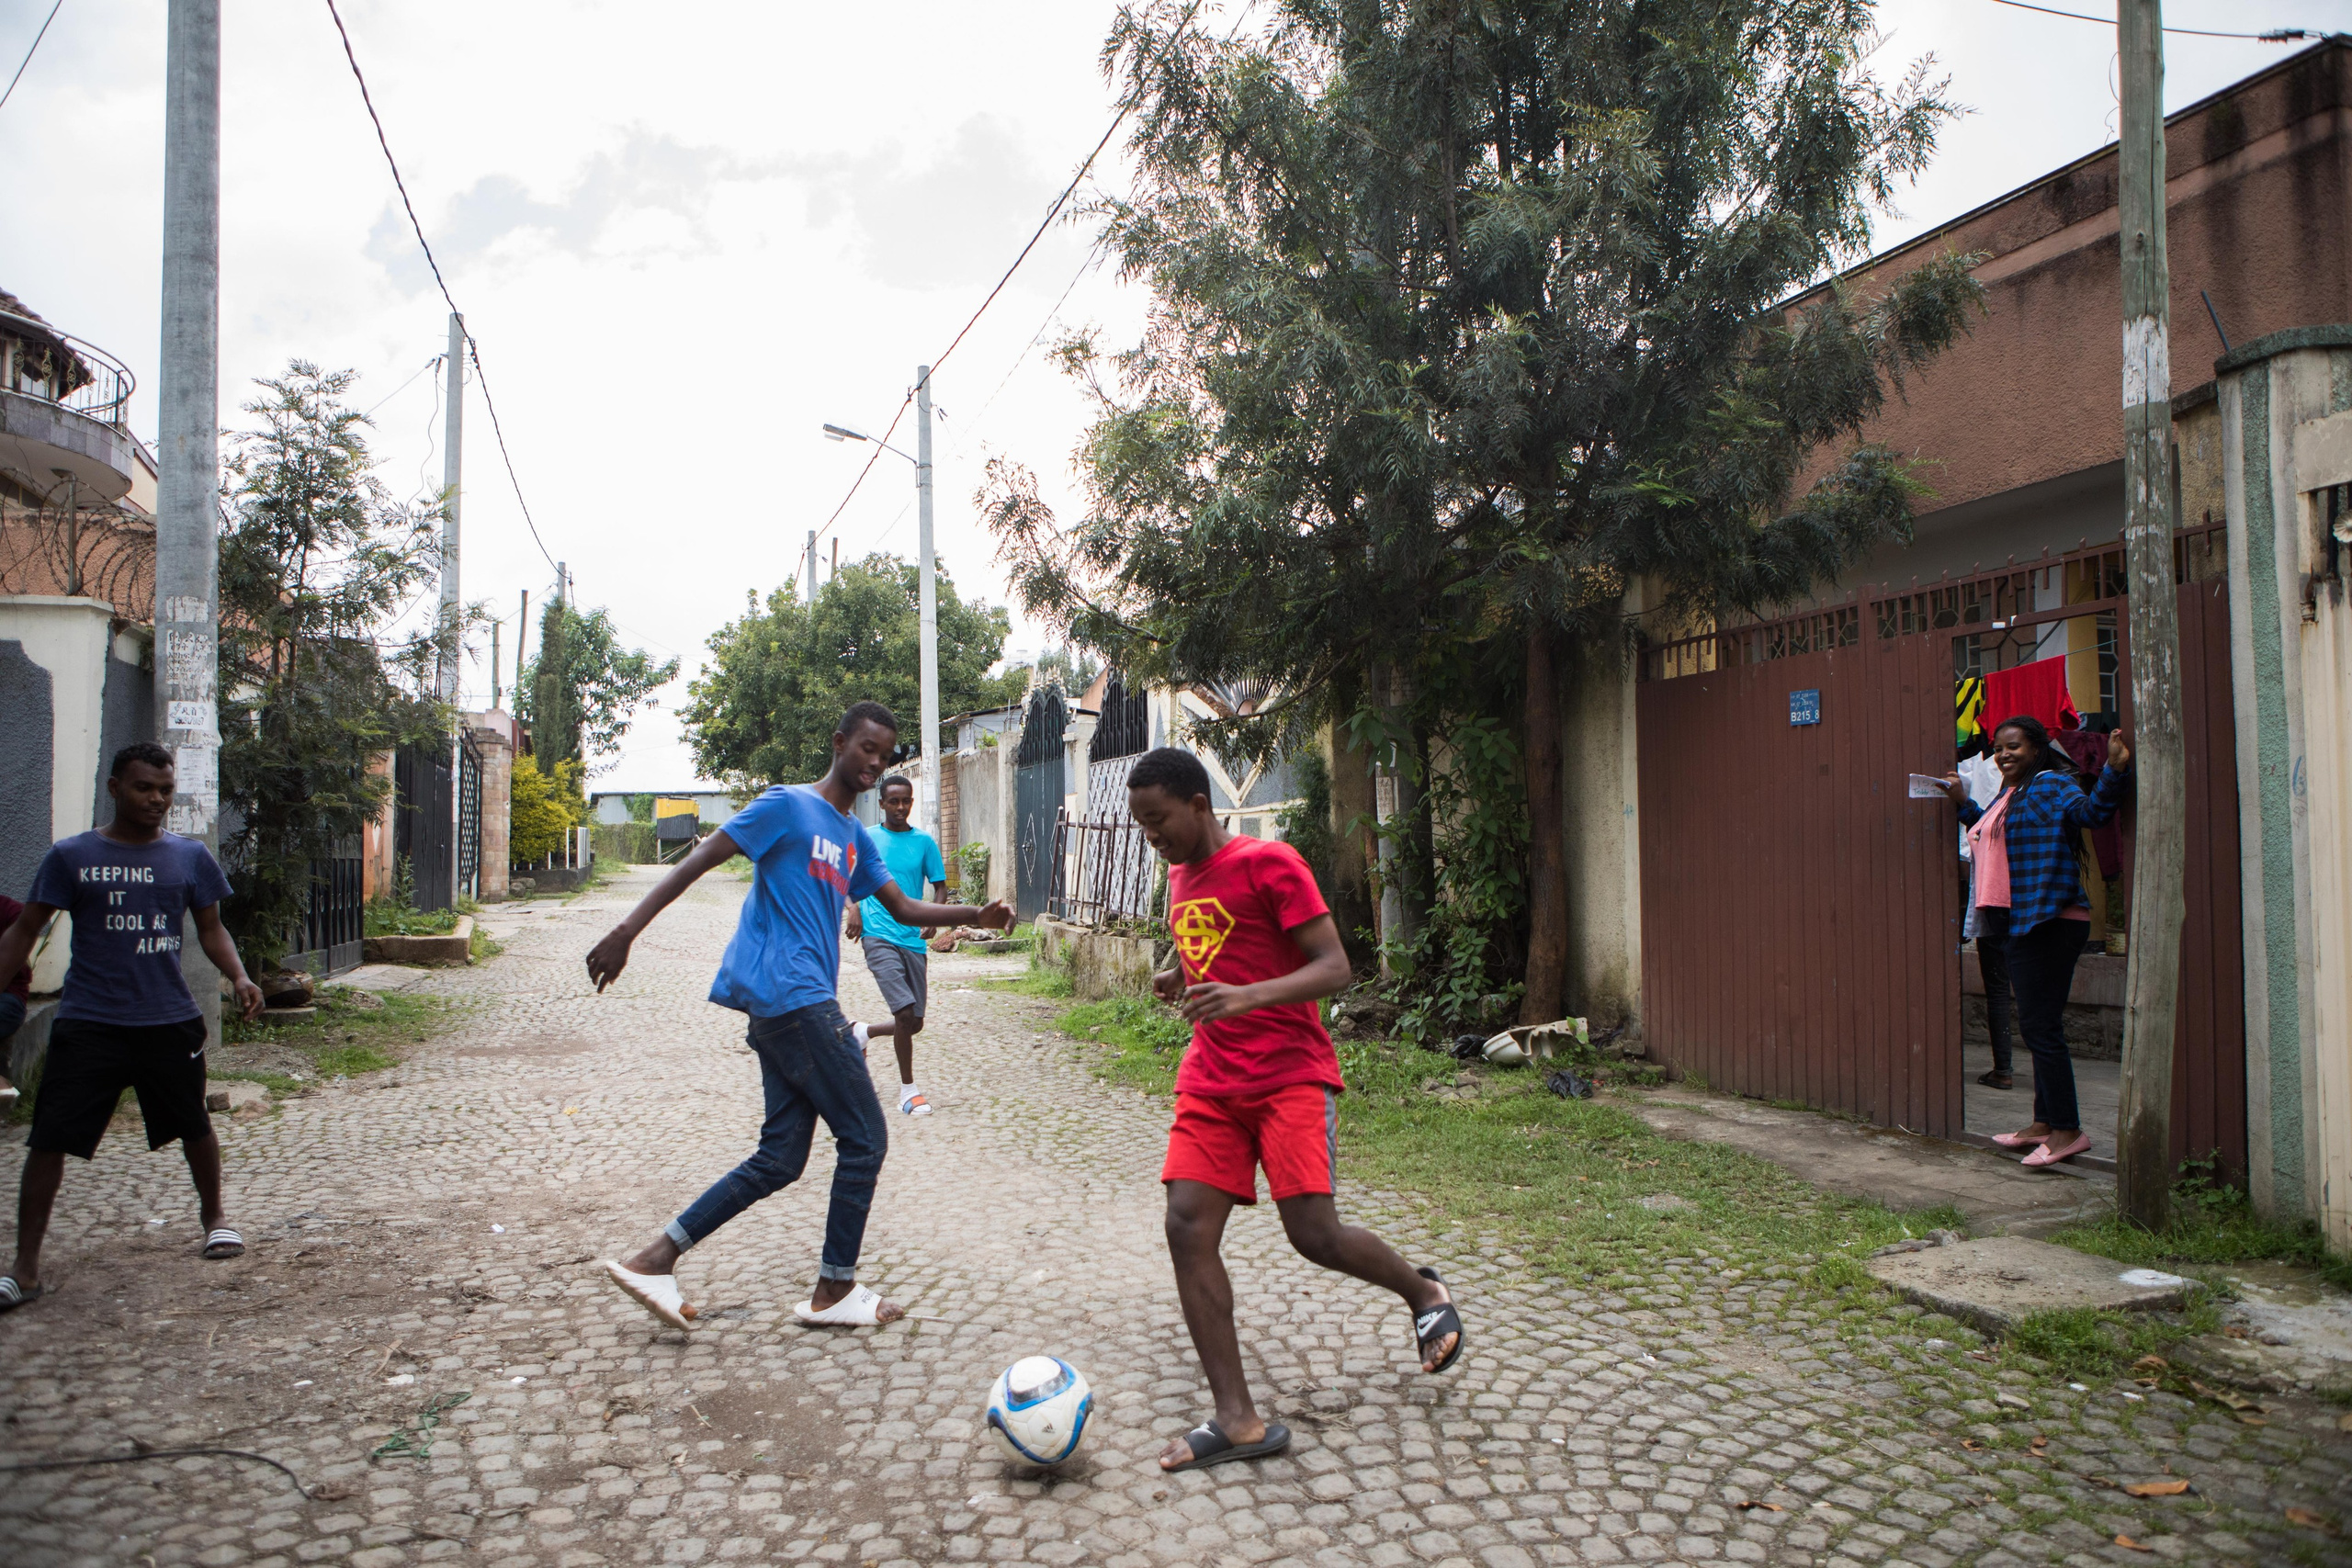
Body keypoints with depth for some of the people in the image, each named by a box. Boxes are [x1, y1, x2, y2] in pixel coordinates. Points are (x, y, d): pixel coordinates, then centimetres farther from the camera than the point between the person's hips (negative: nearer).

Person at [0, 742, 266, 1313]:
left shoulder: (191, 856, 5)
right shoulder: (71, 856, 1)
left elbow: (211, 928, 11)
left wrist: (239, 977, -5)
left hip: (170, 1021, 1)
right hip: (88, 1024, -1)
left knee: (194, 1126, 13)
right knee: (48, 1139, -3)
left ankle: (213, 1215, 37)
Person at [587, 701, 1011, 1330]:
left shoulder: (856, 838, 21)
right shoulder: (788, 806, -4)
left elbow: (905, 910, 25)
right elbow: (699, 859, -9)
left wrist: (974, 916, 10)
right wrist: (627, 929, -18)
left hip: (799, 1006, 9)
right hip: (790, 995, -9)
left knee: (780, 1159, 8)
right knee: (865, 1138, -3)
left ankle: (653, 1257, 13)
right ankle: (835, 1290, 10)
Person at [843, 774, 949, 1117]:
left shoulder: (924, 841, 7)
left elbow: (940, 886, 9)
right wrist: (853, 909, -6)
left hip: (914, 940, 3)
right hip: (878, 936, -3)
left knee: (914, 1023, 6)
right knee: (905, 1013, -17)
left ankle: (864, 1033, 36)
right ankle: (908, 1089, -1)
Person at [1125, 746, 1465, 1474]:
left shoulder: (1269, 863, -10)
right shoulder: (1180, 877, 14)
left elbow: (1335, 968, -15)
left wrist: (1245, 997, -30)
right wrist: (1178, 979, 6)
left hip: (1291, 1075, -7)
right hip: (1210, 1081, 7)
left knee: (1314, 1234, -11)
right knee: (1188, 1227, -8)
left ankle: (1425, 1292, 21)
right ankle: (1237, 1420, -2)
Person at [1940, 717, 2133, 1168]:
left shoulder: (2050, 785, -9)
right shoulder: (2010, 795, 18)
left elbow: (2091, 810, -26)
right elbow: (1995, 836, 33)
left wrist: (2114, 771, -40)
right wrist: (1964, 804, 30)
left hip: (2049, 924, -10)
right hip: (2021, 925, 10)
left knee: (2040, 1026, -10)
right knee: (2036, 1027, 15)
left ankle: (2068, 1130, -3)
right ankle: (2044, 1124, 23)